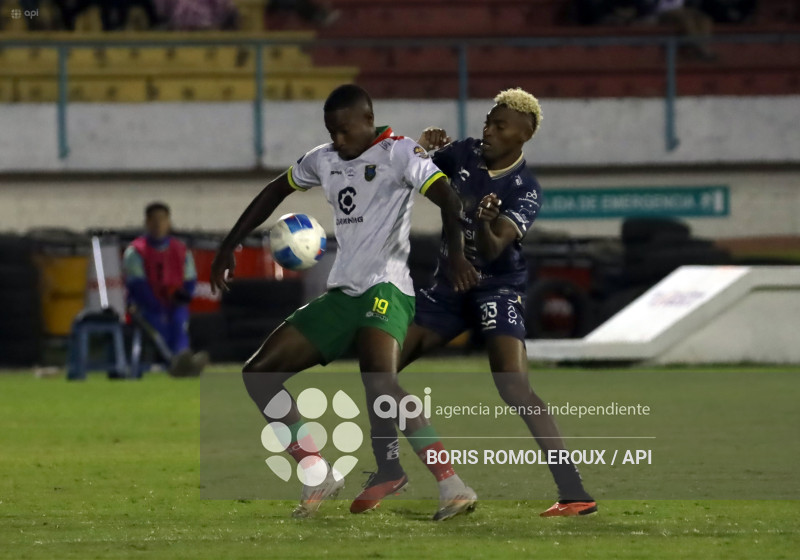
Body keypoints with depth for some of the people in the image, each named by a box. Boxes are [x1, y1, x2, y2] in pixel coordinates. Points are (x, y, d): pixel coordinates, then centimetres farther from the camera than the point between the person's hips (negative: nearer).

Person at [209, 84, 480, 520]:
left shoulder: (398, 153, -6)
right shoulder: (324, 160, 17)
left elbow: (447, 198, -20)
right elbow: (275, 191, 33)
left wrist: (456, 253, -38)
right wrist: (229, 246, 29)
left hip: (385, 289, -8)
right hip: (341, 295, 8)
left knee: (380, 384, -34)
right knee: (258, 374, 3)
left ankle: (452, 487, -35)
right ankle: (320, 477, 8)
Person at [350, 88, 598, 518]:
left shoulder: (525, 191, -16)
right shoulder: (464, 154, -1)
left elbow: (493, 250, -26)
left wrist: (484, 223, -49)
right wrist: (419, 150, -12)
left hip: (498, 287, -6)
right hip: (448, 285, 6)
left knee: (515, 388, -24)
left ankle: (574, 493, -24)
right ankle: (389, 470, 20)